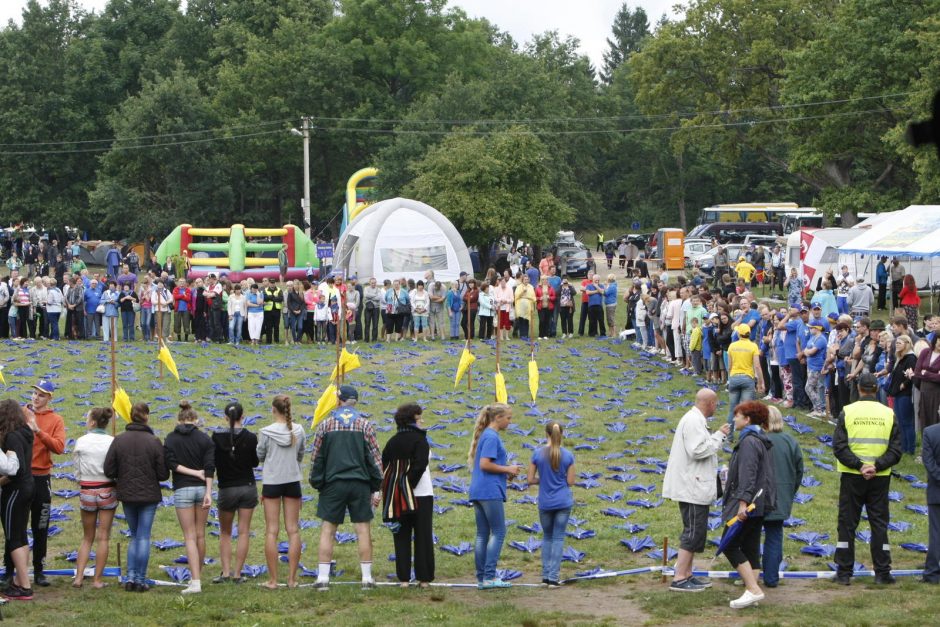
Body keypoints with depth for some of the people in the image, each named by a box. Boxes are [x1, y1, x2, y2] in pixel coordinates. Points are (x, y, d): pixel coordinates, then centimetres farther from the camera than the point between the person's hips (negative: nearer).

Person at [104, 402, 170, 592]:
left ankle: (130, 577, 8)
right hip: (149, 495, -2)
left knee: (134, 536, 17)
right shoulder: (154, 442, -12)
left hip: (127, 495, 2)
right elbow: (163, 474, -9)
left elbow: (109, 471, -6)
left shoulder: (119, 440, -6)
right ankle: (141, 580, 5)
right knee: (144, 537, 5)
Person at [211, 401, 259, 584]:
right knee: (244, 532, 5)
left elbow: (213, 462, -3)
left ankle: (226, 572, 5)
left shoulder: (217, 437, -10)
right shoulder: (250, 438, -9)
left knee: (225, 533, 14)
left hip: (226, 489, 0)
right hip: (248, 487, 0)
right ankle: (237, 574, 4)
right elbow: (255, 462, 1)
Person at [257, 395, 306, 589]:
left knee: (271, 531, 2)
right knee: (293, 530, 7)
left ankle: (273, 580, 1)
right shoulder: (298, 431, -2)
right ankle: (292, 578, 6)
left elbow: (259, 456, -1)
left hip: (271, 482, -2)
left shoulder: (267, 432, -11)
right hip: (293, 481, 2)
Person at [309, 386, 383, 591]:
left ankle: (323, 578, 2)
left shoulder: (325, 425, 2)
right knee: (363, 530, 4)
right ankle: (367, 578, 5)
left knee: (327, 530, 5)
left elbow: (316, 458, 3)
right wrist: (376, 489, 4)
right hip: (360, 485, 0)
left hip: (333, 484, 0)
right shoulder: (365, 425, 1)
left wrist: (317, 484, 13)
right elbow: (375, 457, 0)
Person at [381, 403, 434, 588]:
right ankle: (424, 578, 4)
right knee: (423, 536, 4)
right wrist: (409, 485, -10)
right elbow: (419, 466, -19)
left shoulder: (393, 441, 7)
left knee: (401, 536, 8)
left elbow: (384, 465, 3)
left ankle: (403, 578, 6)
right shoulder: (420, 440, -9)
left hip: (398, 496, 4)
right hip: (420, 494, -4)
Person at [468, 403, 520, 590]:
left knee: (482, 534, 8)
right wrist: (507, 469, -9)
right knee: (498, 532, -5)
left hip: (478, 491, 9)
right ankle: (489, 577, -9)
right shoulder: (492, 437, -12)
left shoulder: (486, 435, 18)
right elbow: (485, 464, -19)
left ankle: (481, 578, 9)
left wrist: (507, 472, 12)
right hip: (490, 491, -9)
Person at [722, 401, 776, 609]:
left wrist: (743, 502, -29)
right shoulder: (762, 440, 17)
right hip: (759, 504, 10)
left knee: (729, 546, -7)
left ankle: (754, 590, -13)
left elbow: (747, 475, -24)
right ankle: (751, 592, 11)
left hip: (747, 504, -10)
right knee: (750, 548, 11)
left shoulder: (749, 441, -15)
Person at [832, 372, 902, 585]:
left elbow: (839, 447, -12)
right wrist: (877, 466, -13)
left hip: (852, 477, -1)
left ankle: (844, 572, 7)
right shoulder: (888, 414, -1)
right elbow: (895, 450, -5)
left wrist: (858, 465, -14)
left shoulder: (847, 412, -6)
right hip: (880, 479, 1)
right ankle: (882, 572, 9)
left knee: (847, 523, 6)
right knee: (879, 524, 9)